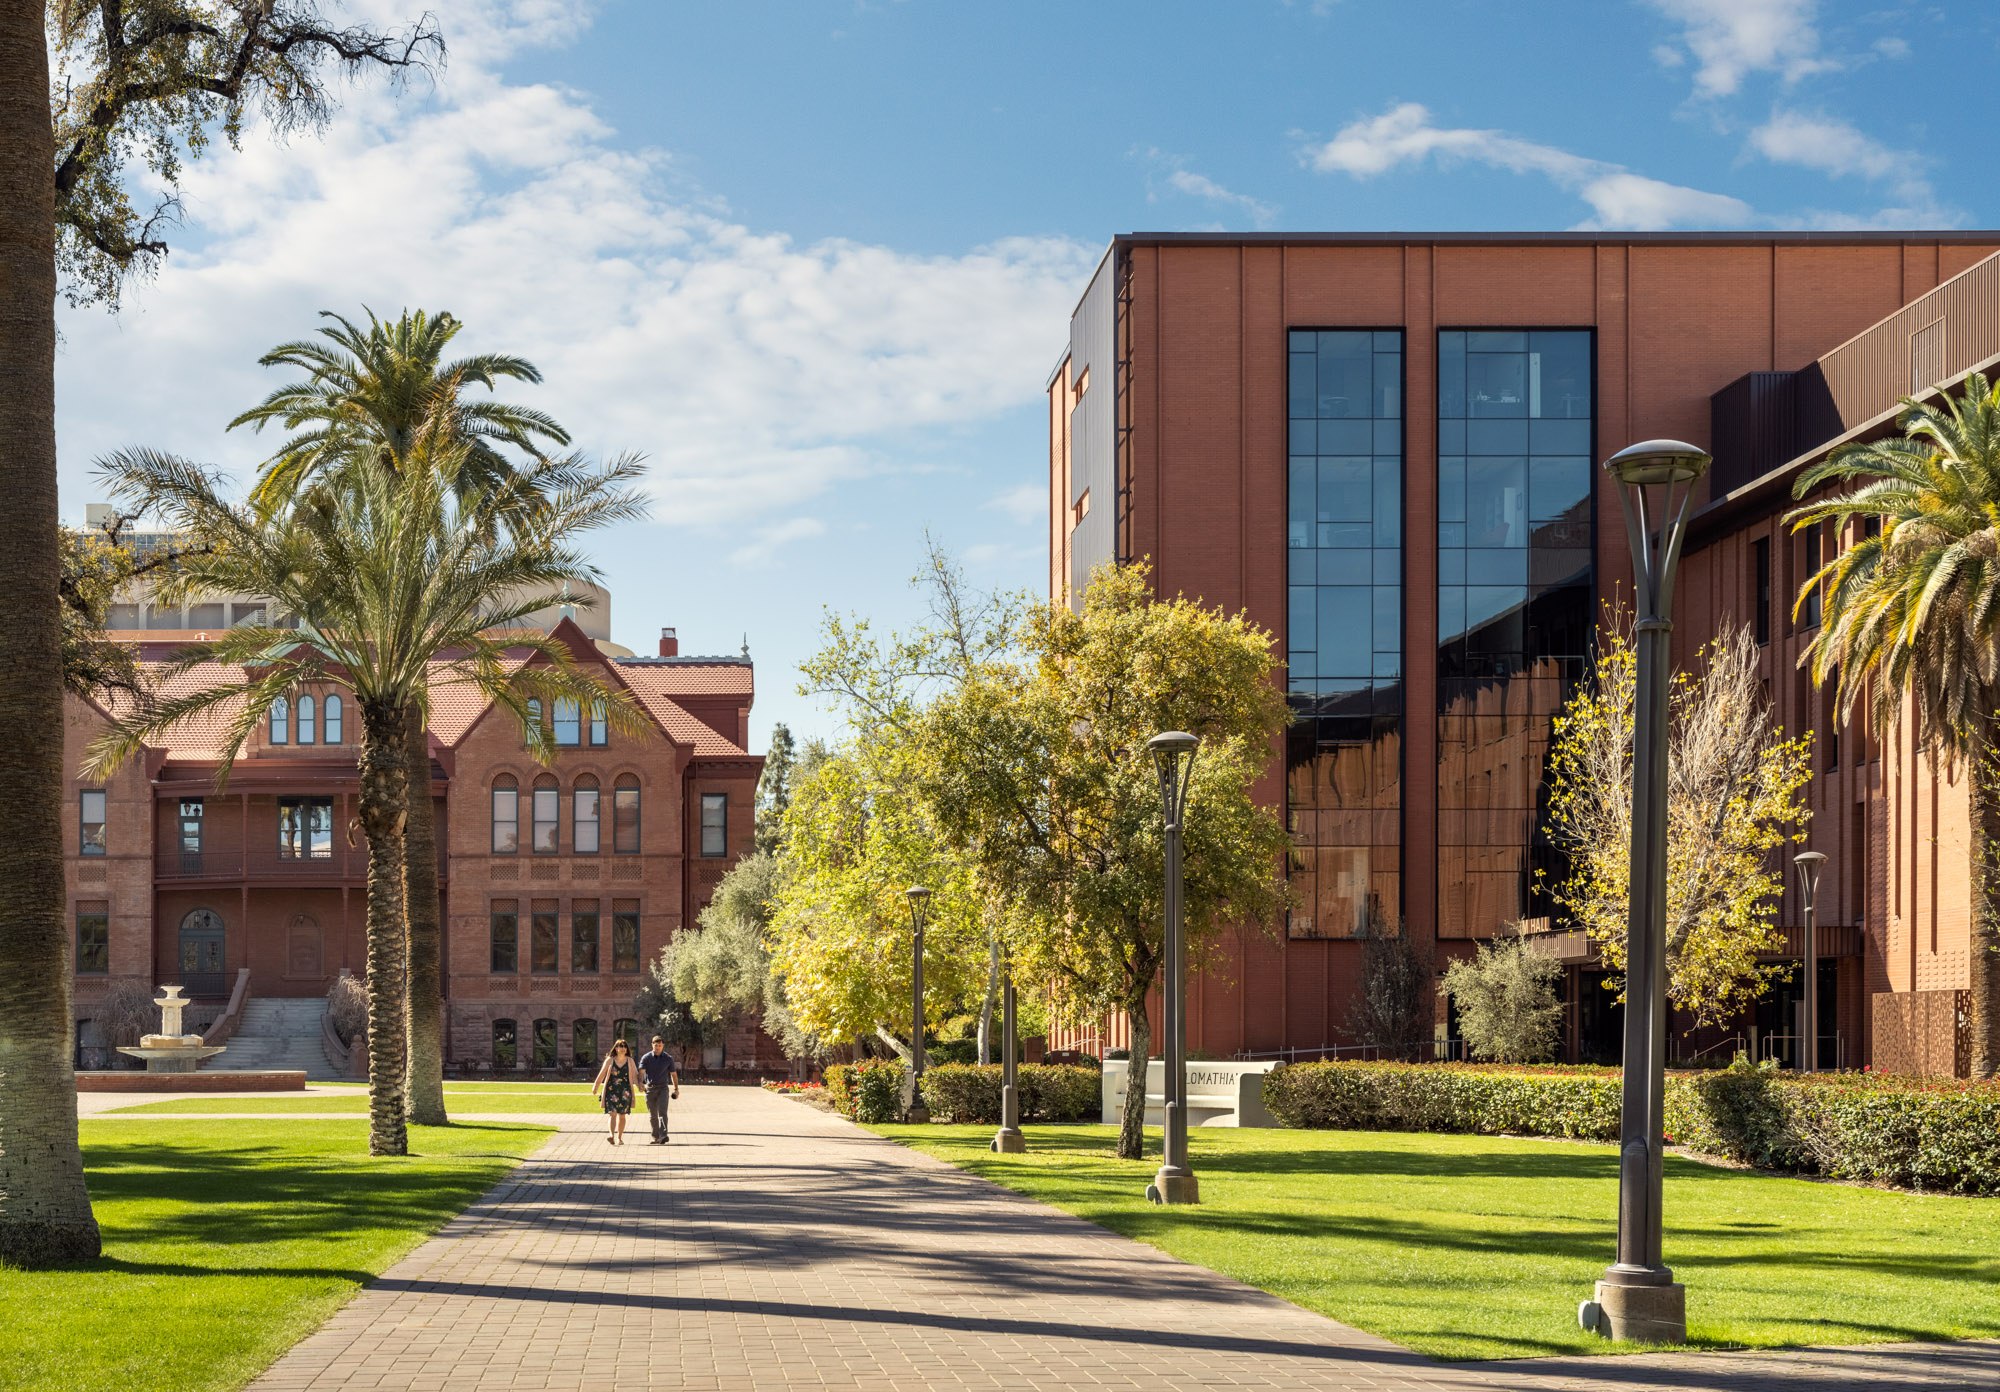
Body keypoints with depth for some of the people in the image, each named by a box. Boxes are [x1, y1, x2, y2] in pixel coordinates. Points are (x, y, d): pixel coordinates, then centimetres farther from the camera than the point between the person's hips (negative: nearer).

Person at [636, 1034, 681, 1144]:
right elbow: (641, 1071, -9)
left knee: (662, 1112, -16)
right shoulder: (646, 1058, 2)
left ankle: (663, 1136, -25)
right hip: (650, 1088, 1)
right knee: (653, 1115, 7)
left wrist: (676, 1088, 10)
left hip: (663, 1088, -1)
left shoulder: (668, 1058, 5)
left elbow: (673, 1074, 13)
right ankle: (655, 1136, 16)